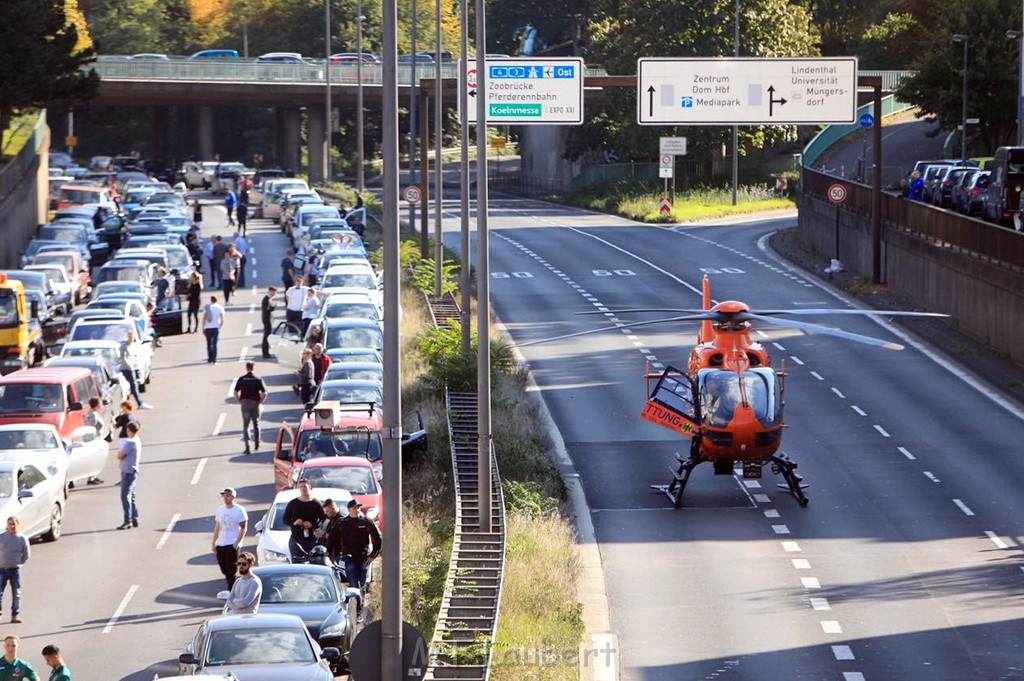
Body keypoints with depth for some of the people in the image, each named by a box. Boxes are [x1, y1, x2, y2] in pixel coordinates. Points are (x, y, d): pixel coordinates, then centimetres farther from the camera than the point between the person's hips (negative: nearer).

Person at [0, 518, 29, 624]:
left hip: (15, 570, 0)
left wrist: (19, 563, 6)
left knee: (16, 593, 4)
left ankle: (15, 615, 12)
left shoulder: (22, 539, -4)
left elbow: (27, 554, 8)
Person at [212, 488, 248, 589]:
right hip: (220, 545, 6)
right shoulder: (220, 510, 11)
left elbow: (243, 529, -8)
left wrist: (236, 543, -15)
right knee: (225, 571, 10)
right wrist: (213, 542, 12)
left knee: (231, 572, -9)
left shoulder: (239, 510, -7)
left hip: (232, 545, -6)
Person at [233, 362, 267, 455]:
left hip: (245, 403, 0)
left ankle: (247, 446, -12)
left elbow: (235, 392, -4)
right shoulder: (258, 380, -3)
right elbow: (264, 393, -10)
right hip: (255, 404, 0)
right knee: (256, 424, 17)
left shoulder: (241, 379, -1)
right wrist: (260, 401, 2)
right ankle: (256, 444, 26)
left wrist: (239, 401, 5)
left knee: (245, 426, 1)